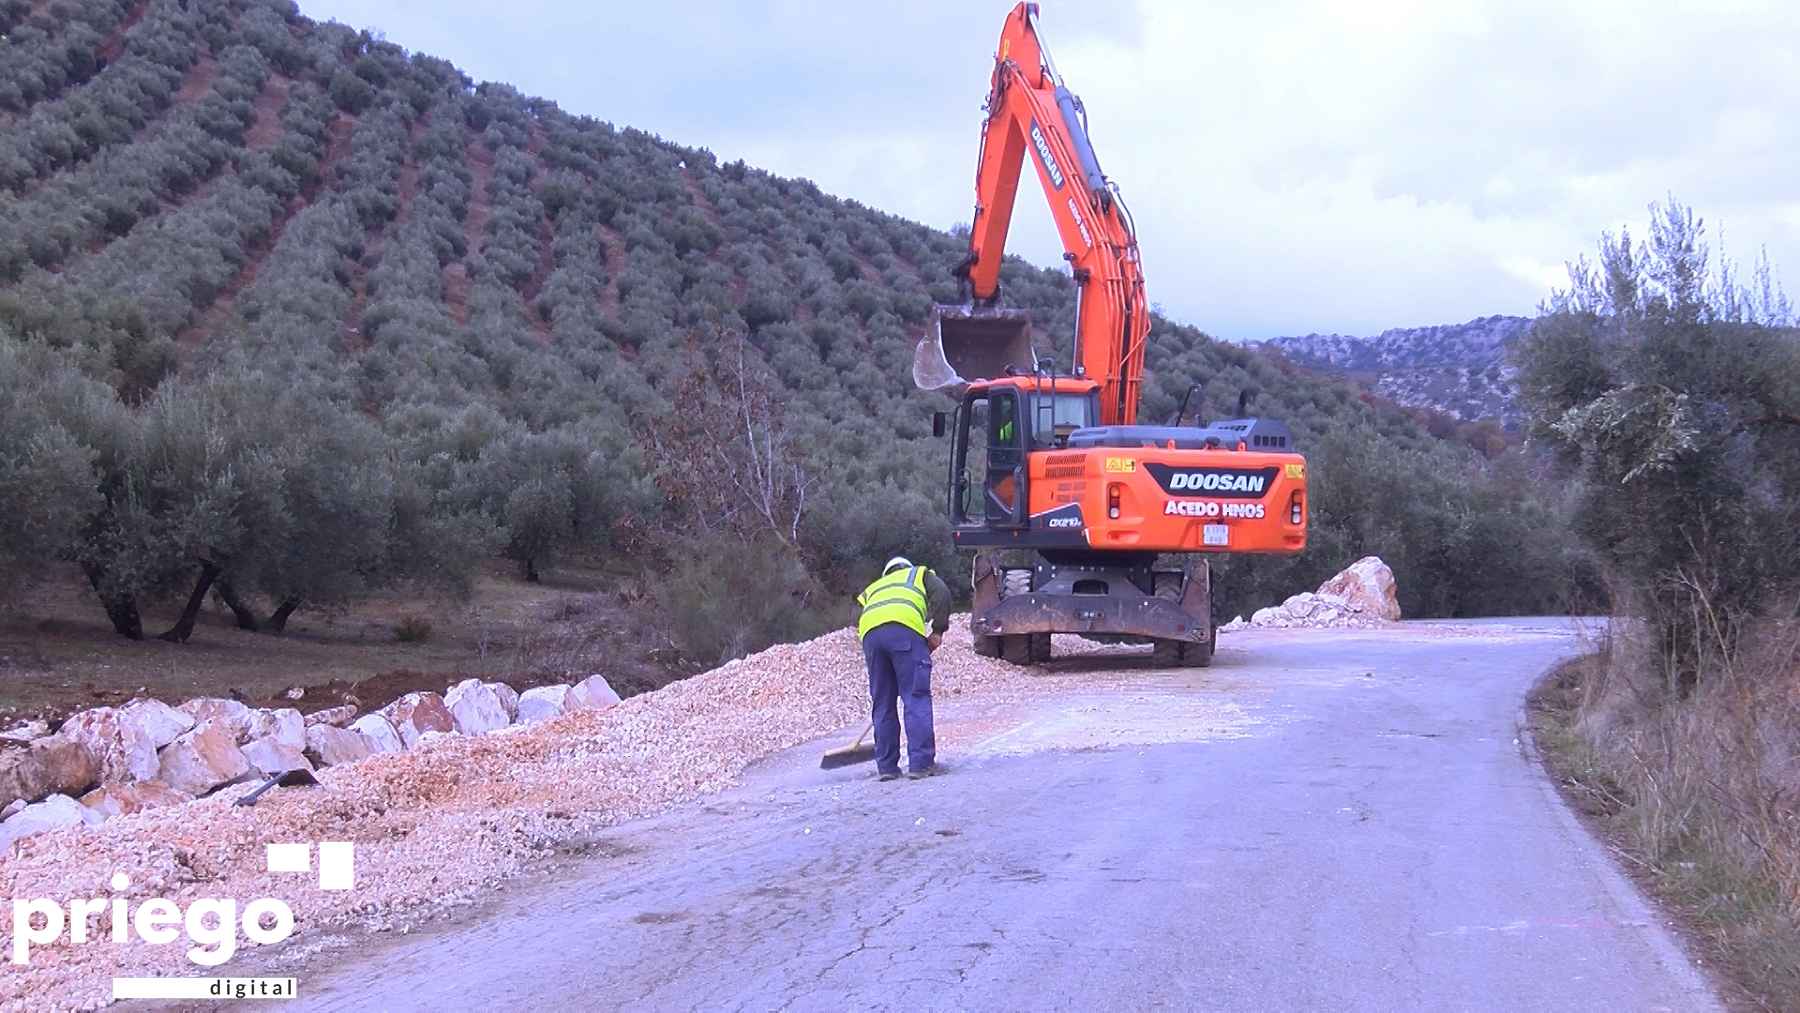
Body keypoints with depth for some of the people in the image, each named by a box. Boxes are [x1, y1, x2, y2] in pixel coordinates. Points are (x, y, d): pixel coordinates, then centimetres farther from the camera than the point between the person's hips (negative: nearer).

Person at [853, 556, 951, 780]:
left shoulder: (871, 590, 41)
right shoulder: (920, 574, 33)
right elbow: (941, 594, 11)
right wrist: (938, 631, 13)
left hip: (869, 633, 4)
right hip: (905, 628, -4)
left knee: (882, 703, 11)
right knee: (917, 698, -4)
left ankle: (886, 766, 12)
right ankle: (921, 763, -10)